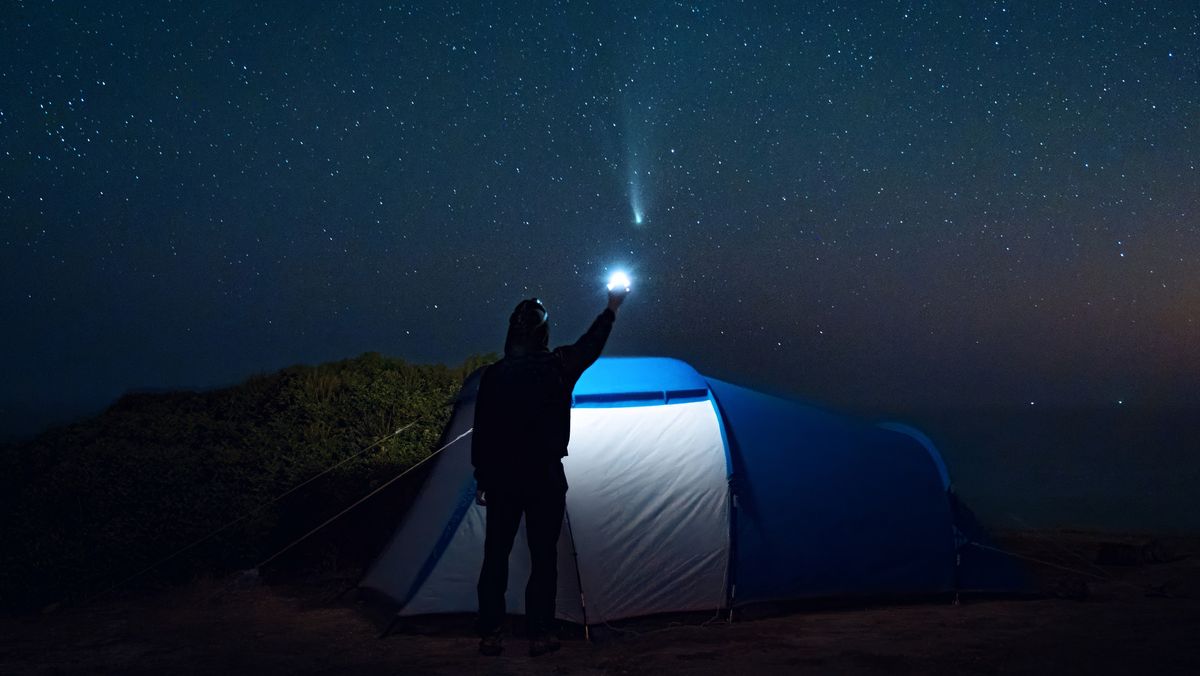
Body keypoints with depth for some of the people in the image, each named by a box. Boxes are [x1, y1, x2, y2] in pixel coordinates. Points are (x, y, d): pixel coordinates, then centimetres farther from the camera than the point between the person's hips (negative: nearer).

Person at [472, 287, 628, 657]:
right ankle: (539, 635, 8)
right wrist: (612, 308, 24)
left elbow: (481, 432, 0)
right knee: (543, 556, 6)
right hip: (544, 477, -2)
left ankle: (489, 636, 12)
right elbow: (590, 345, 10)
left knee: (495, 555, 9)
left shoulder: (492, 376, -2)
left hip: (500, 477, 2)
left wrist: (481, 478, 9)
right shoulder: (557, 367, -7)